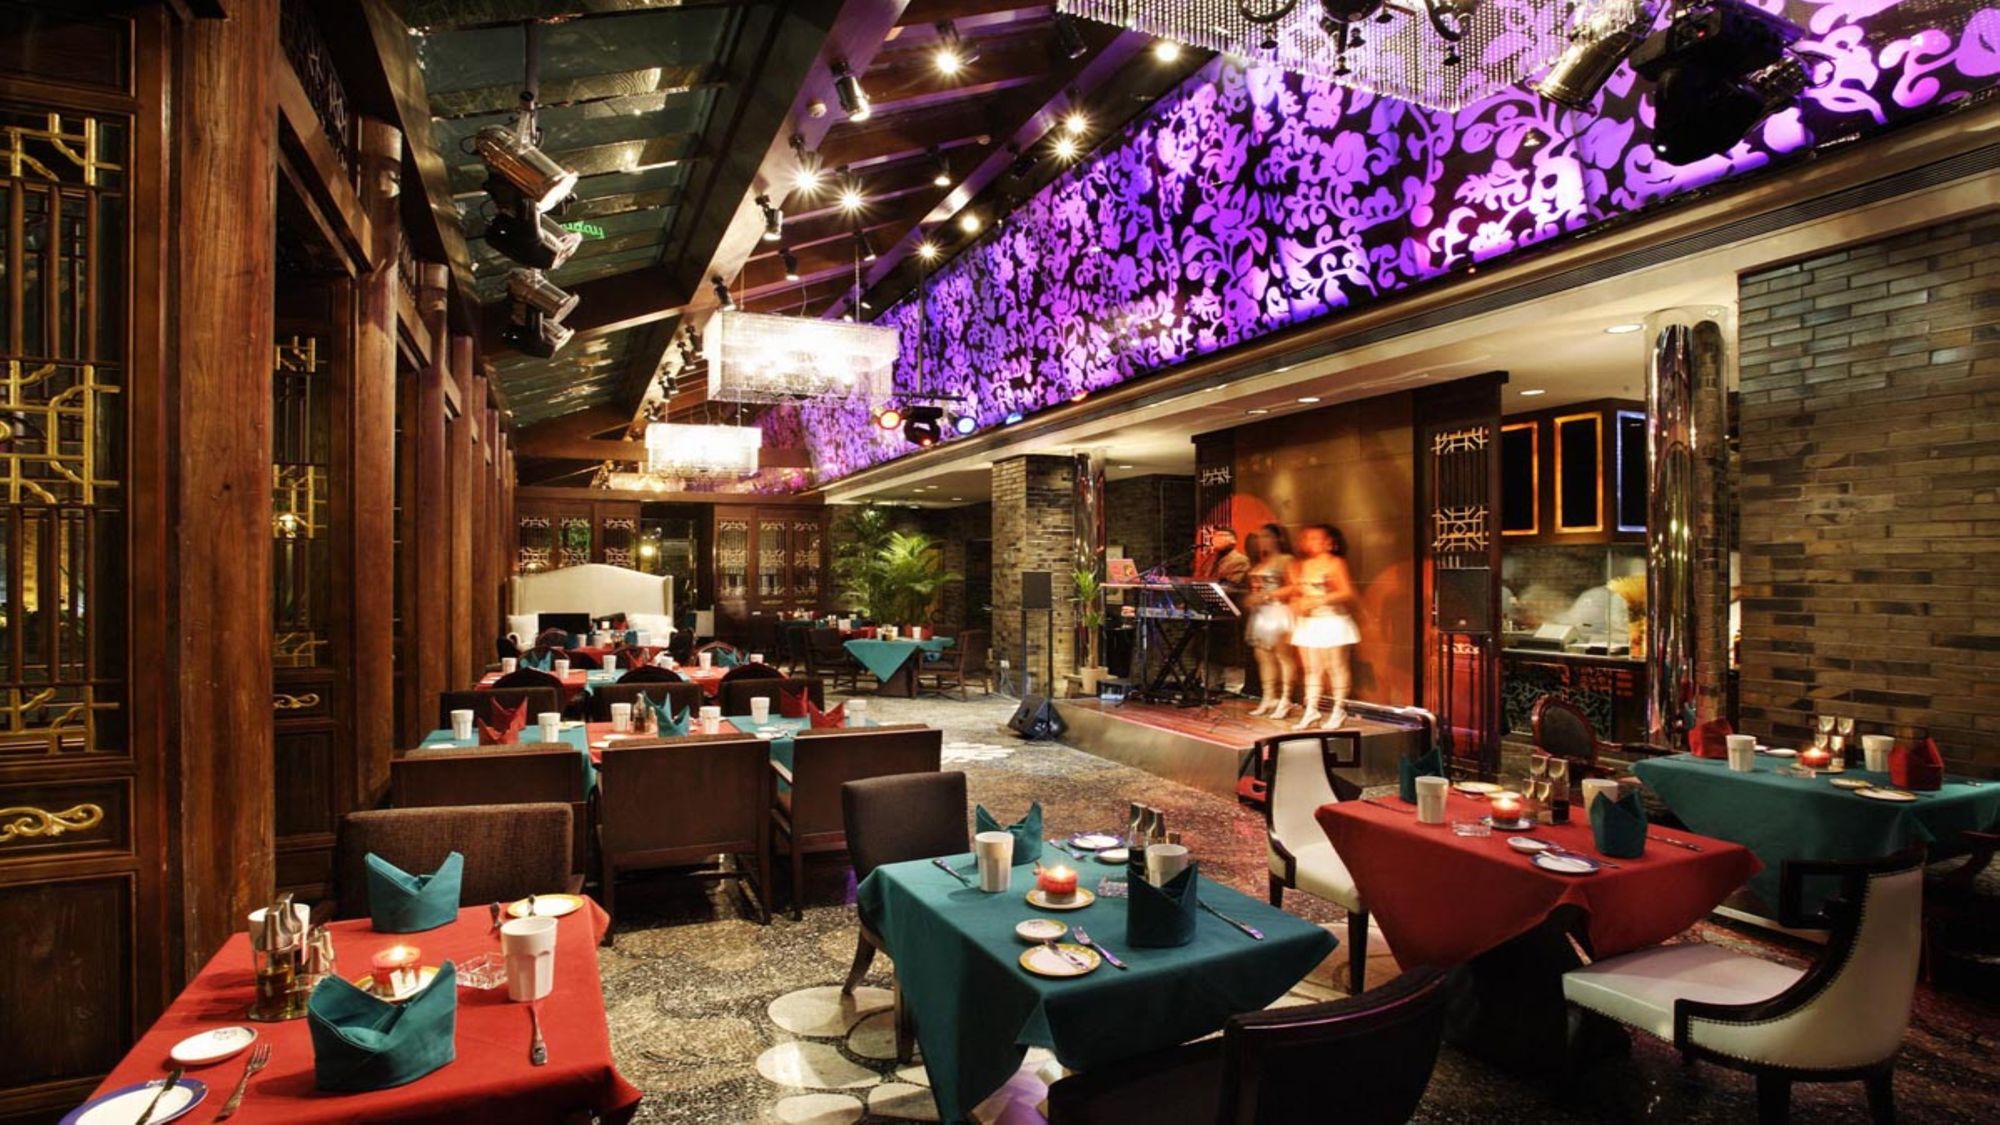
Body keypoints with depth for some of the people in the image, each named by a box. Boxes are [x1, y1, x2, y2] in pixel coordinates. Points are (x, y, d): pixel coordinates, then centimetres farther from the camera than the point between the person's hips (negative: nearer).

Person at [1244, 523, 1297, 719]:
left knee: (1283, 656, -6)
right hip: (1260, 614, 8)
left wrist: (1267, 596, -18)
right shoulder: (1259, 563, 19)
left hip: (1279, 612, -8)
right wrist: (1250, 599, 3)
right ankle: (1268, 699, 11)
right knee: (1263, 657, 6)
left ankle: (1285, 701, -4)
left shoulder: (1286, 560, -5)